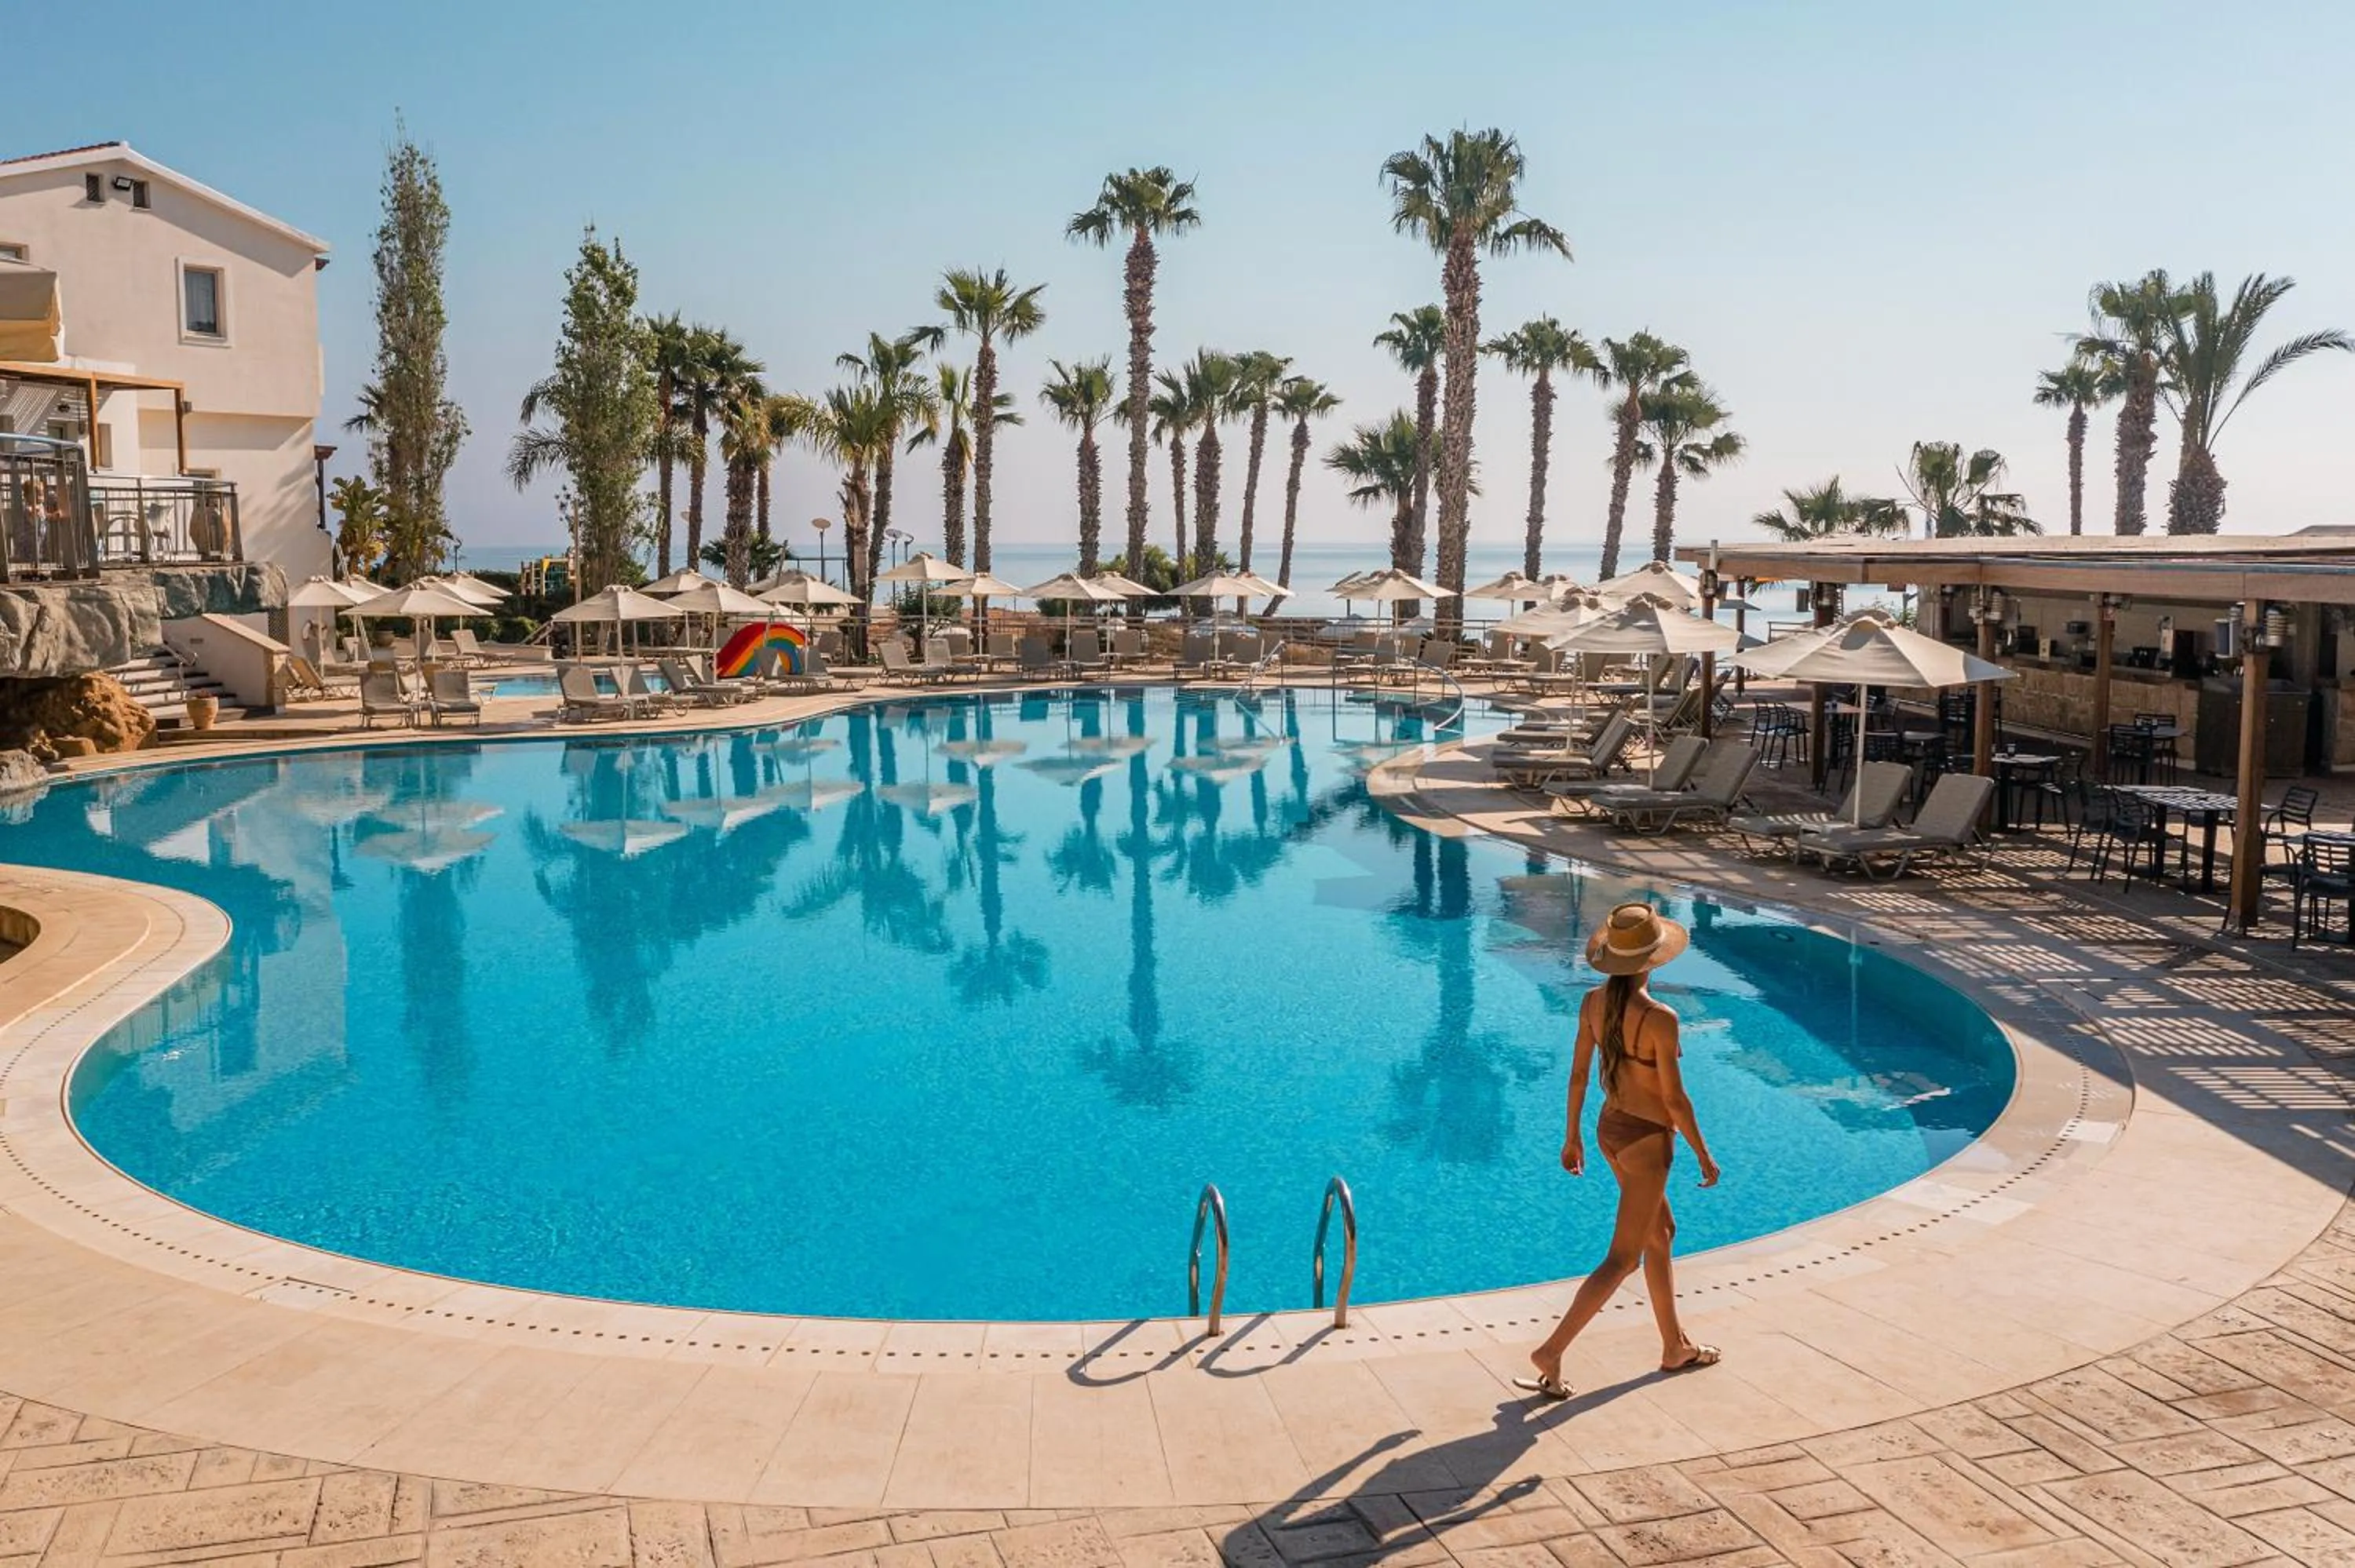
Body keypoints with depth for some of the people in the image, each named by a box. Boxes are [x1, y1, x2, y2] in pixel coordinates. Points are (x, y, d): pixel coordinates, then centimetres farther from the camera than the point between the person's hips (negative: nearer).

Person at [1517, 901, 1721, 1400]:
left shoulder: (1593, 1002, -5)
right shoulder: (1659, 1018, -26)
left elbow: (1578, 1074, 3)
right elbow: (1675, 1100, -20)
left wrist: (1572, 1137, 15)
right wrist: (1705, 1157, -6)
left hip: (1609, 1130, 8)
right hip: (1648, 1140, -8)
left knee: (1661, 1233, 24)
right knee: (1623, 1259, 3)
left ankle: (1675, 1346, 37)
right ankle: (1551, 1353, -2)